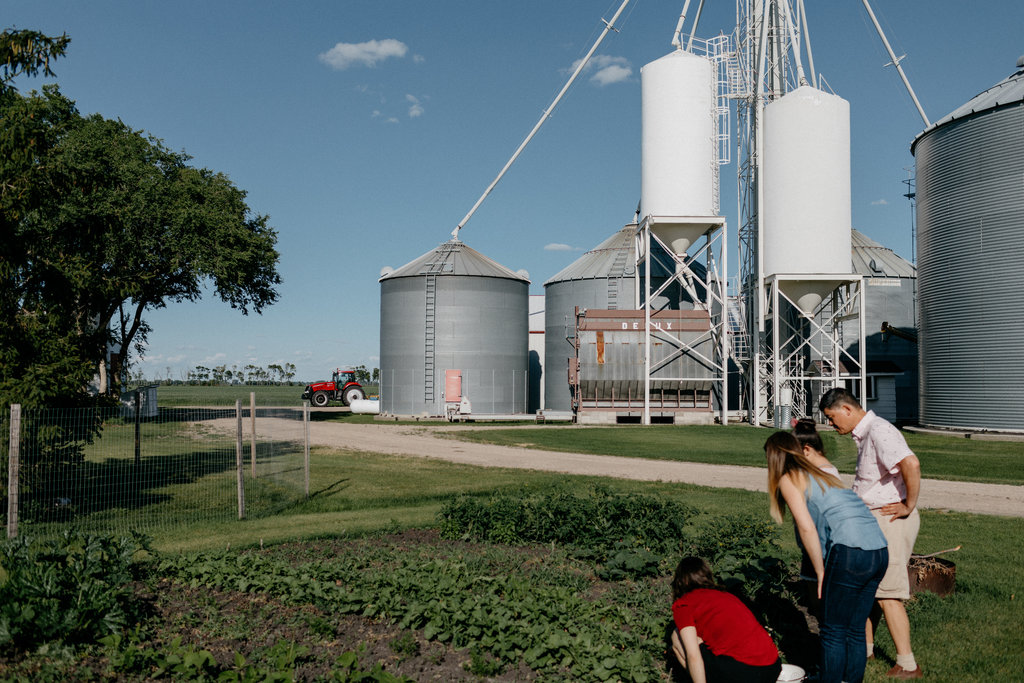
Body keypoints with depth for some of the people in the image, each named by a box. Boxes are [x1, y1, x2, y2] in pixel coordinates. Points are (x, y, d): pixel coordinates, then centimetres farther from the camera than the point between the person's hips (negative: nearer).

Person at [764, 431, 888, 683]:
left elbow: (807, 527, -9)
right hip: (880, 551, 8)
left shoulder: (789, 479, 3)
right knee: (855, 630, 17)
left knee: (833, 631, 5)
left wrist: (821, 572, -1)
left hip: (851, 551, -8)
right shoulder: (822, 475, 26)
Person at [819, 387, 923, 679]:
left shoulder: (879, 431, -19)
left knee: (887, 594, -5)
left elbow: (911, 464, -34)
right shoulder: (864, 434, 13)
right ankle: (865, 647, 30)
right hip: (871, 520, 10)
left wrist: (909, 505, -23)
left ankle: (907, 665, 3)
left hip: (891, 520, -10)